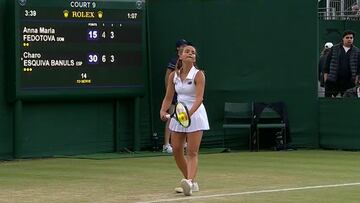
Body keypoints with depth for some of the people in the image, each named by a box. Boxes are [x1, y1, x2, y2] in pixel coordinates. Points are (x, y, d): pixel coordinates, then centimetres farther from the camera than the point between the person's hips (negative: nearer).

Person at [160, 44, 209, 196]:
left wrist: (189, 113, -37)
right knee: (176, 151, 5)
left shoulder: (198, 75, -11)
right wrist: (163, 111, -10)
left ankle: (190, 182, -24)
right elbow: (168, 98, 8)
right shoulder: (173, 76, 4)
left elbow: (199, 98, -22)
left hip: (195, 114, -6)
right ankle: (191, 183, 18)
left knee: (192, 152, -13)